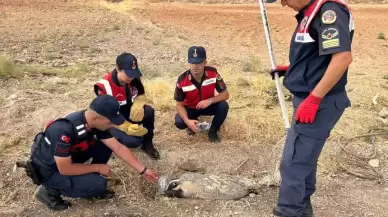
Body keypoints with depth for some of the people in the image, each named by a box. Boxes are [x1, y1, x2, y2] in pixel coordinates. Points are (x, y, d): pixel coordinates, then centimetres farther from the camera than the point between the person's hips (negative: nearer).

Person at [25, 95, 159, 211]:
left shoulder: (95, 123, -13)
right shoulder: (65, 130, -38)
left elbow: (118, 148, -6)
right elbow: (65, 169, -30)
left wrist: (143, 170, -5)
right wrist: (97, 167, -18)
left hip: (68, 156, 7)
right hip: (48, 170, -7)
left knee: (105, 146, -8)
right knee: (98, 184, -19)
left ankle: (91, 183, 8)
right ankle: (50, 191, -2)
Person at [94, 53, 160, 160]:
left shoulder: (134, 79, -12)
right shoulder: (104, 87, -26)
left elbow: (141, 95, 3)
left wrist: (138, 105, -24)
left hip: (128, 113, 5)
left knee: (149, 111, -27)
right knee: (134, 141, -30)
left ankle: (147, 144, -6)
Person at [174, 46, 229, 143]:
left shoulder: (213, 73, -24)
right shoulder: (182, 80, -27)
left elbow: (225, 94, -18)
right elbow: (179, 105, -18)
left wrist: (209, 101, -36)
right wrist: (188, 121, -36)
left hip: (208, 105, 1)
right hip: (190, 108, -1)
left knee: (223, 106, -29)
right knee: (179, 122, -29)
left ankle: (212, 131, -4)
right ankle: (193, 122, 9)